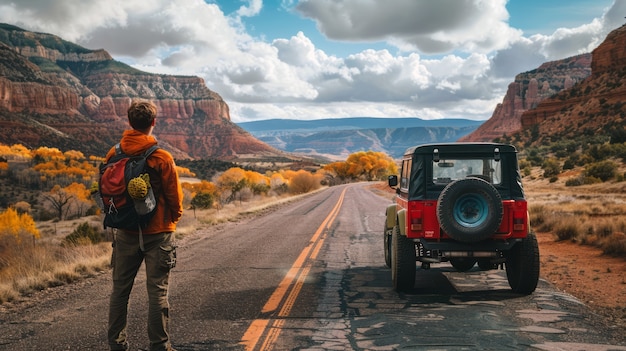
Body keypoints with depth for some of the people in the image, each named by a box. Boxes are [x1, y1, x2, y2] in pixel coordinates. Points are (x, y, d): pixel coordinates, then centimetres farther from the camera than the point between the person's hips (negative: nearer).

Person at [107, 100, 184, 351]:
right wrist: (175, 217, 13)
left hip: (126, 232, 4)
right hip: (158, 232, -3)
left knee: (120, 289, 14)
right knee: (157, 291, 3)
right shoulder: (162, 158, -14)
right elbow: (174, 194, -7)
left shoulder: (114, 154, -3)